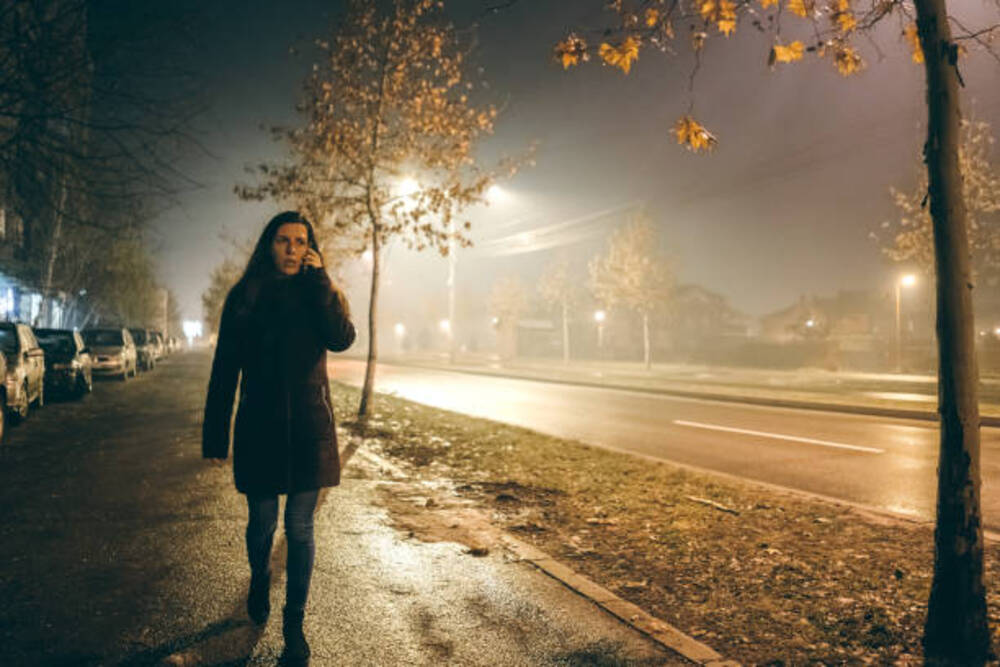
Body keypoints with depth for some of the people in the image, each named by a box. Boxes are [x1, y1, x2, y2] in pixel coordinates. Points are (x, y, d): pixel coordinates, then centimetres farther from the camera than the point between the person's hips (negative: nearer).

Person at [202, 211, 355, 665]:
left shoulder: (319, 296, 4)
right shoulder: (244, 297, 2)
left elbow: (341, 339, -18)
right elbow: (224, 370, 1)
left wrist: (319, 279, -14)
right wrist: (214, 437, -1)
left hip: (309, 428, 0)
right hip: (260, 429, 0)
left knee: (300, 529, 5)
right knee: (262, 522, 11)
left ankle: (294, 623, 20)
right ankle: (259, 579, 45)